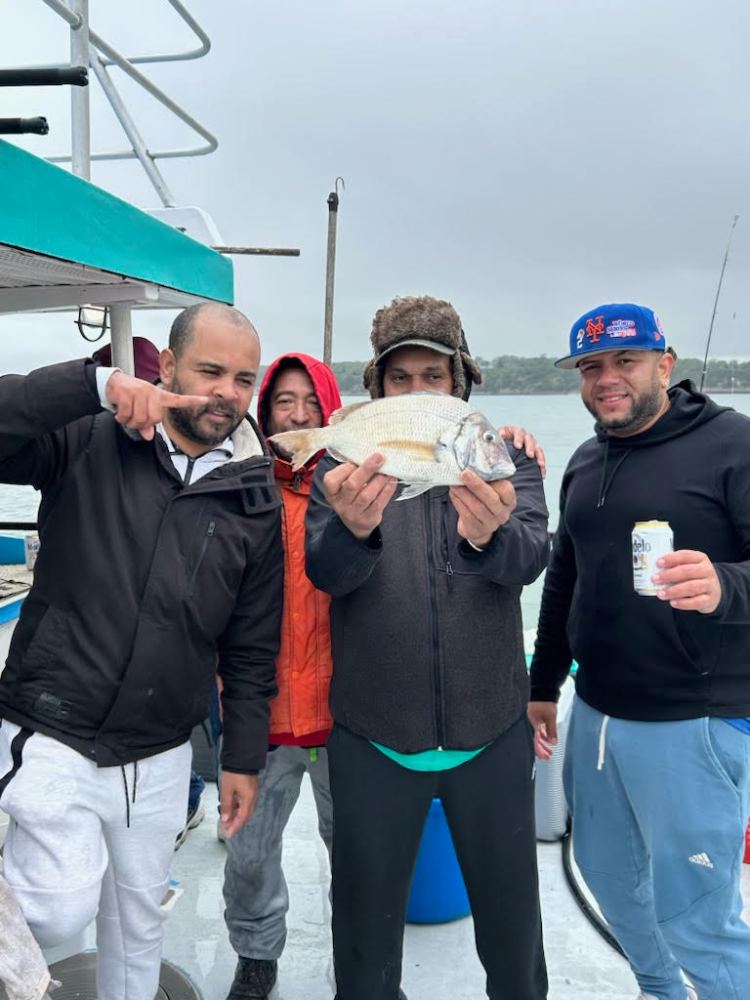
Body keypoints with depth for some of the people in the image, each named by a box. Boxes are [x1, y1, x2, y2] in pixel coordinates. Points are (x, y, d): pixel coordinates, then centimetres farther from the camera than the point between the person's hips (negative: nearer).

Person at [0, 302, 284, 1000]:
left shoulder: (255, 502, 0)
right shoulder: (86, 442, -8)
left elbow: (252, 647, 5)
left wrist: (243, 758, 7)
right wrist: (97, 384, -29)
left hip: (159, 759, 4)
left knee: (137, 921, 19)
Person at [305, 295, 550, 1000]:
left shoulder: (504, 458, -1)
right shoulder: (344, 466, -2)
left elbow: (530, 557, -17)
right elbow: (326, 574, -16)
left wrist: (490, 532, -40)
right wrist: (353, 527, -39)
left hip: (491, 732, 1)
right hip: (372, 737, 0)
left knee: (510, 909, 19)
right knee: (367, 914, 17)